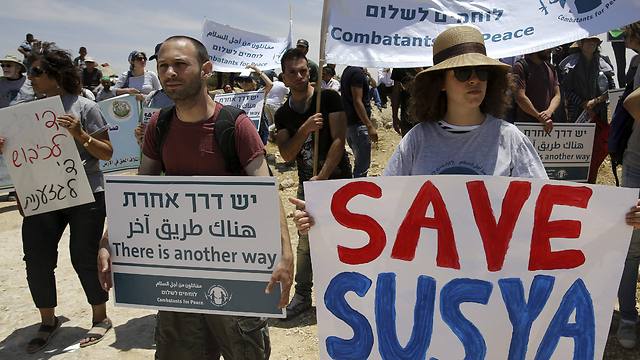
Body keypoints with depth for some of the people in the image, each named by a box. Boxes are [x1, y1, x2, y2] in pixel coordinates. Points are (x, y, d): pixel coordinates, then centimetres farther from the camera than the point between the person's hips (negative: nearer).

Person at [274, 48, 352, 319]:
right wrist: (305, 129, -18)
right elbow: (287, 155, -2)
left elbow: (338, 140, -13)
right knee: (305, 242, 13)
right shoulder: (283, 114, 7)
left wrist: (321, 178, -17)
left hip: (337, 180, -4)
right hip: (307, 184, 5)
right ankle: (302, 295, 26)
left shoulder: (329, 98, -6)